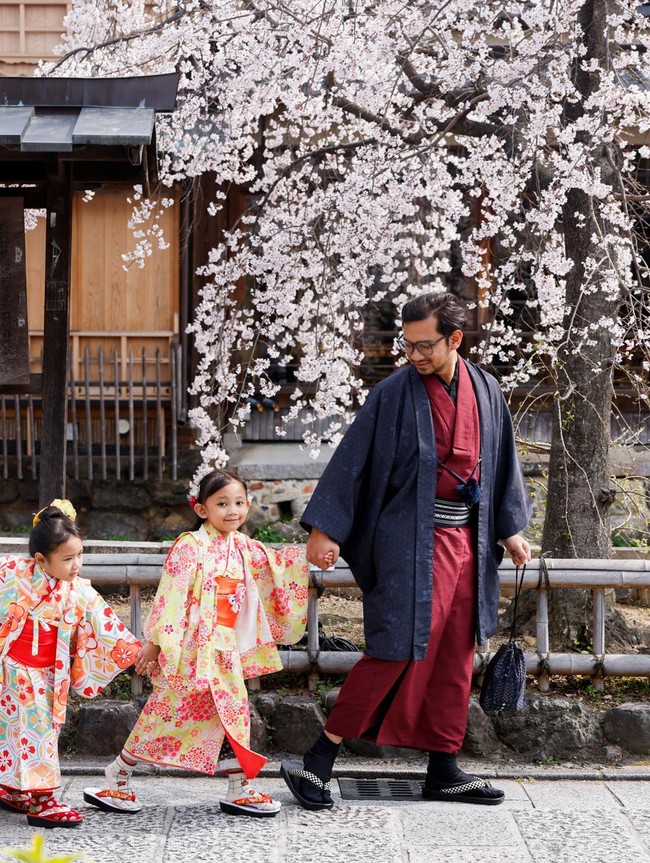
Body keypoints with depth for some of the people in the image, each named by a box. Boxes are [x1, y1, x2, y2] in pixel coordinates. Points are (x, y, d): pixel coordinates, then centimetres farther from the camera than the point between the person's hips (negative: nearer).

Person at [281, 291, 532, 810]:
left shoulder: (484, 391, 6)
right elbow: (352, 459, -10)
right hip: (413, 543, -6)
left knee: (454, 659, 9)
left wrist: (510, 528, 14)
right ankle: (317, 764, -6)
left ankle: (444, 770, 18)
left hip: (466, 542, 6)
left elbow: (502, 461, 16)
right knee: (398, 650, -11)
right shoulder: (395, 393, -9)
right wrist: (325, 528, -15)